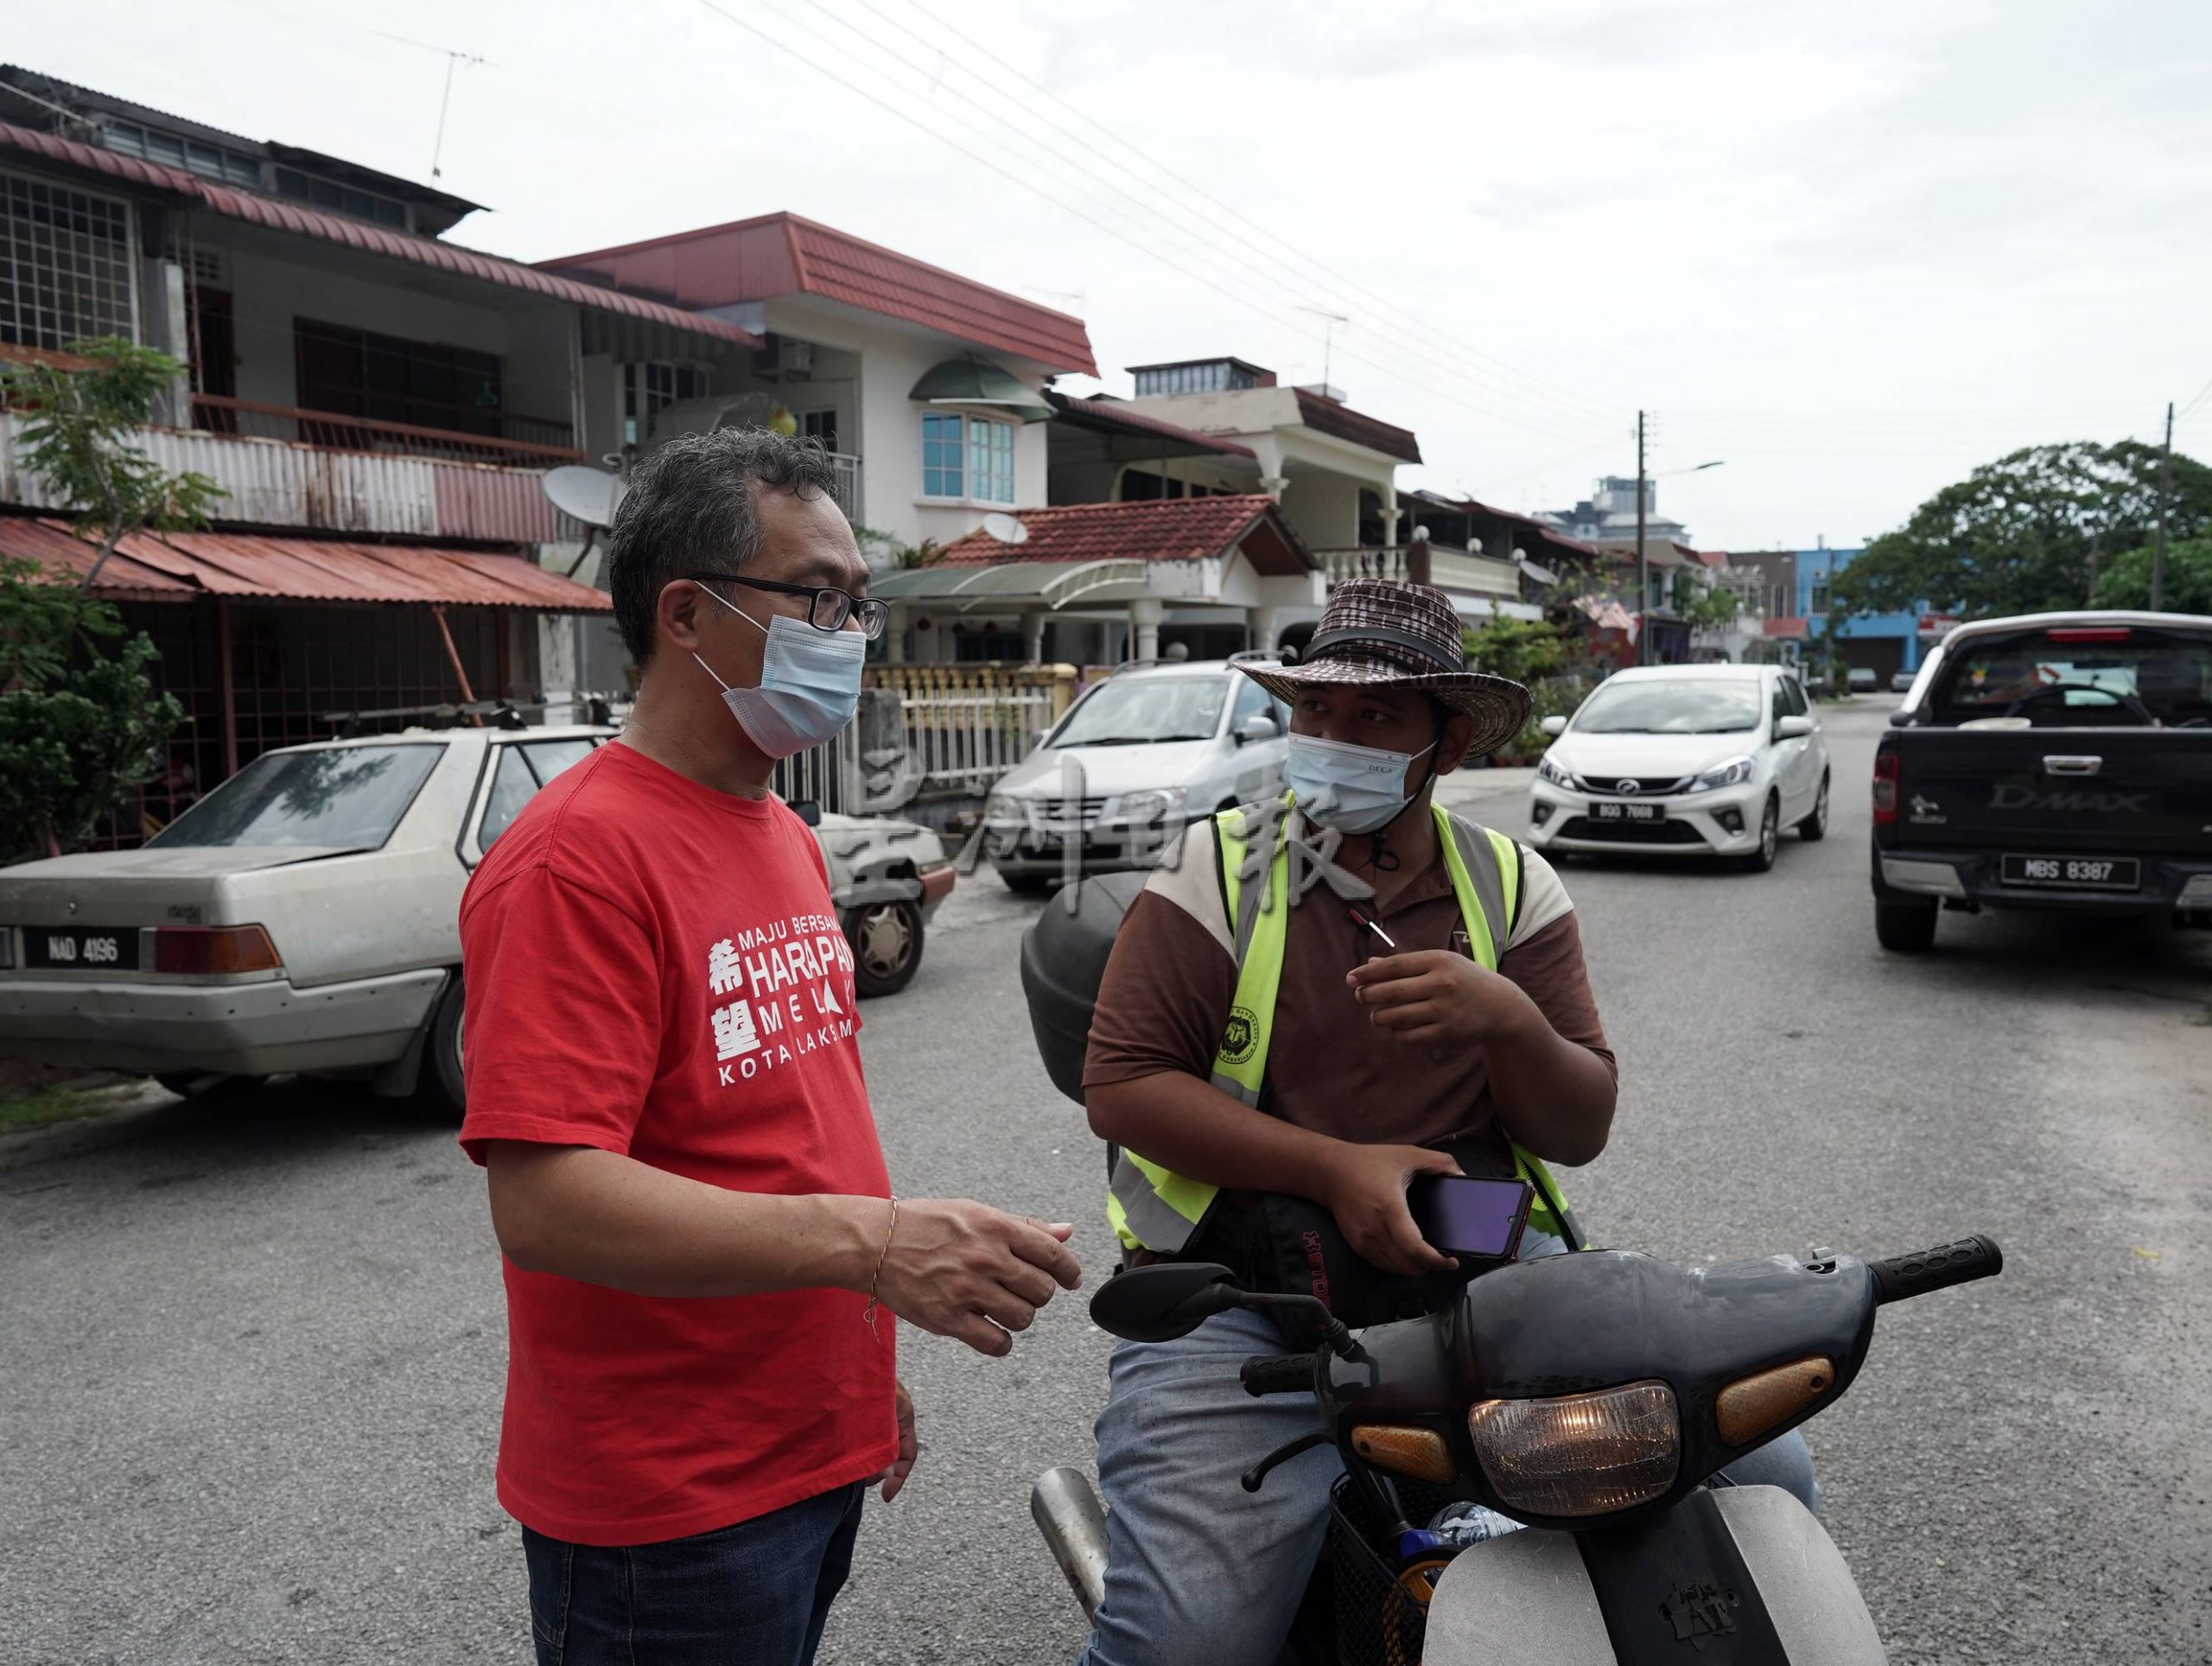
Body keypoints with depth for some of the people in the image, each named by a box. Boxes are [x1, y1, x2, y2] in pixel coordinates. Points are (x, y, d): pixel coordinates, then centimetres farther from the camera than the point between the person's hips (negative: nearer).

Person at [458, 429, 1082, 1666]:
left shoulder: (787, 836, 9)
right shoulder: (580, 855, -20)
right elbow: (545, 1200, -27)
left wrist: (867, 1362, 17)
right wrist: (868, 1240, -34)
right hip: (668, 1506, -8)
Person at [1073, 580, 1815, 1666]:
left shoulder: (1515, 888, 8)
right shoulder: (1216, 871, 1)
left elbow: (1581, 1131, 4)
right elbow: (1119, 1084, -7)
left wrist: (1509, 1022, -18)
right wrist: (1334, 1169, -16)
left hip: (1488, 1267, 3)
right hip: (1245, 1290, -3)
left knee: (1762, 1469, -7)